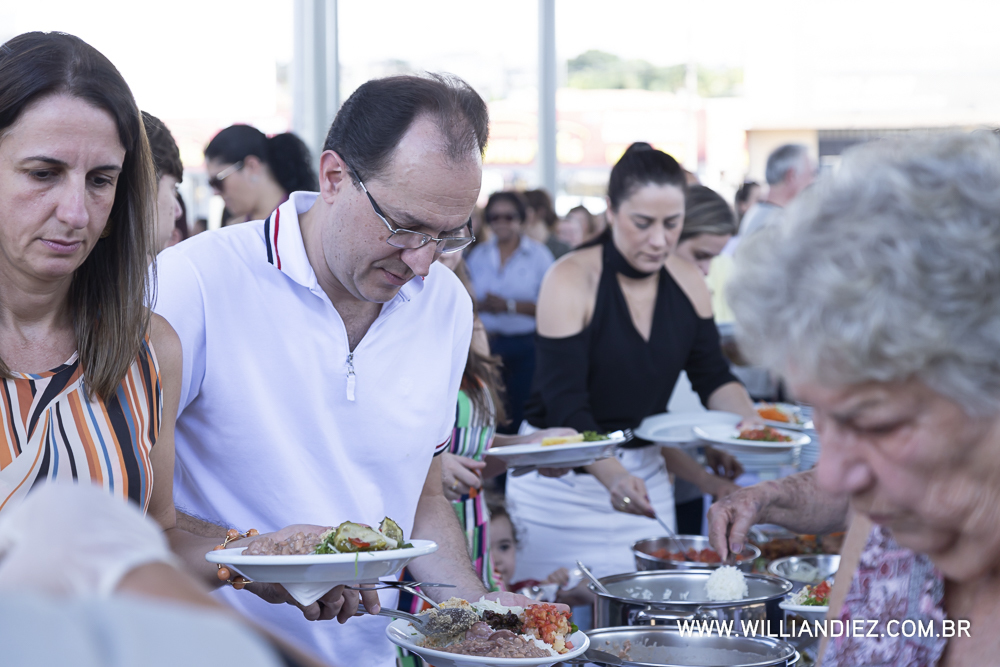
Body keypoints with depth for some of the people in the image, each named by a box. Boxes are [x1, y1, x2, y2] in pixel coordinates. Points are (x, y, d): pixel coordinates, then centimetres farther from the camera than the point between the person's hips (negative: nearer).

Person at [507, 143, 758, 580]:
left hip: (646, 474, 5)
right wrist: (614, 476, -35)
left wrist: (754, 427, -12)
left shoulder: (687, 280, 2)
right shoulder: (571, 280, -14)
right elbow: (564, 404, -20)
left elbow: (713, 377, 9)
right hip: (563, 478, -4)